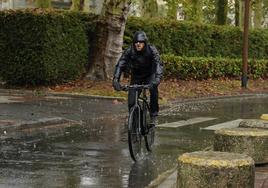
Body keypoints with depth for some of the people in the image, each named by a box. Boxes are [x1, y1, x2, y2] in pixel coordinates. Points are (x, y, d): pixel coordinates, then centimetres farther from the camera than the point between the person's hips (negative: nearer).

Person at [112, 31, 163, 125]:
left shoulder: (152, 50, -26)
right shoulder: (129, 51, -22)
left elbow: (158, 64, -36)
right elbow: (120, 64, -27)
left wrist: (157, 79, -54)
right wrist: (115, 80, -43)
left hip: (149, 75, -1)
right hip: (136, 77, 2)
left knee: (153, 89, -32)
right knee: (131, 103, -10)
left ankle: (154, 116, -19)